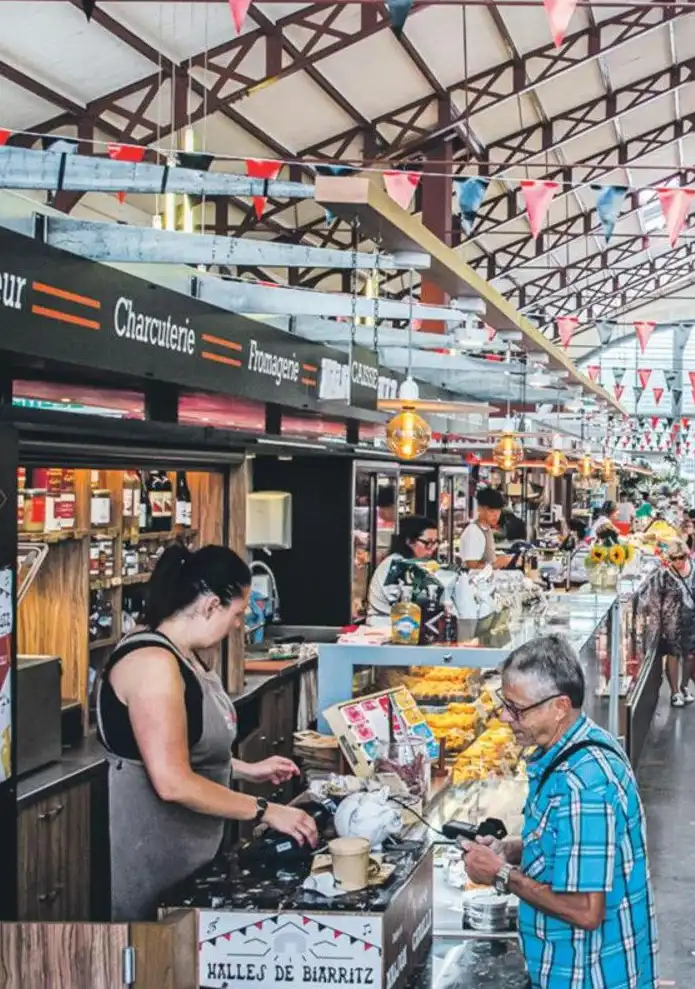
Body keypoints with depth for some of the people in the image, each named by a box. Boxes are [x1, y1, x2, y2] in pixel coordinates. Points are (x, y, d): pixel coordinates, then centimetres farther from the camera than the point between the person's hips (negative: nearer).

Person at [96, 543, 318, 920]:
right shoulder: (153, 662, -23)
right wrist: (265, 811, -21)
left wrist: (245, 769, 11)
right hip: (151, 853, -10)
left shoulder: (181, 654, 9)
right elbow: (173, 783, -28)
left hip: (187, 845, 10)